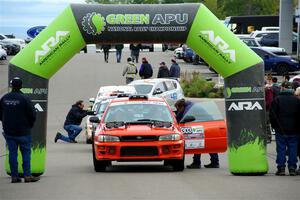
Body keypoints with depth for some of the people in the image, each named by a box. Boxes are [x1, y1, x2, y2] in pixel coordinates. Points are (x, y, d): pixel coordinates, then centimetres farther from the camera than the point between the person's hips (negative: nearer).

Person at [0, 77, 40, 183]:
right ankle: (27, 175, 0)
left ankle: (14, 176, 6)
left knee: (12, 153, 7)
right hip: (23, 132, -4)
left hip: (8, 132, 4)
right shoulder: (24, 99, -15)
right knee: (26, 152, 4)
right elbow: (33, 114, -11)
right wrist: (29, 125, 7)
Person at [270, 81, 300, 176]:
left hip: (281, 130, -2)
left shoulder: (277, 100, -6)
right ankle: (292, 168, 7)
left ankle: (281, 168, 3)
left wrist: (275, 126, 9)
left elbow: (272, 116, -4)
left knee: (281, 149, 4)